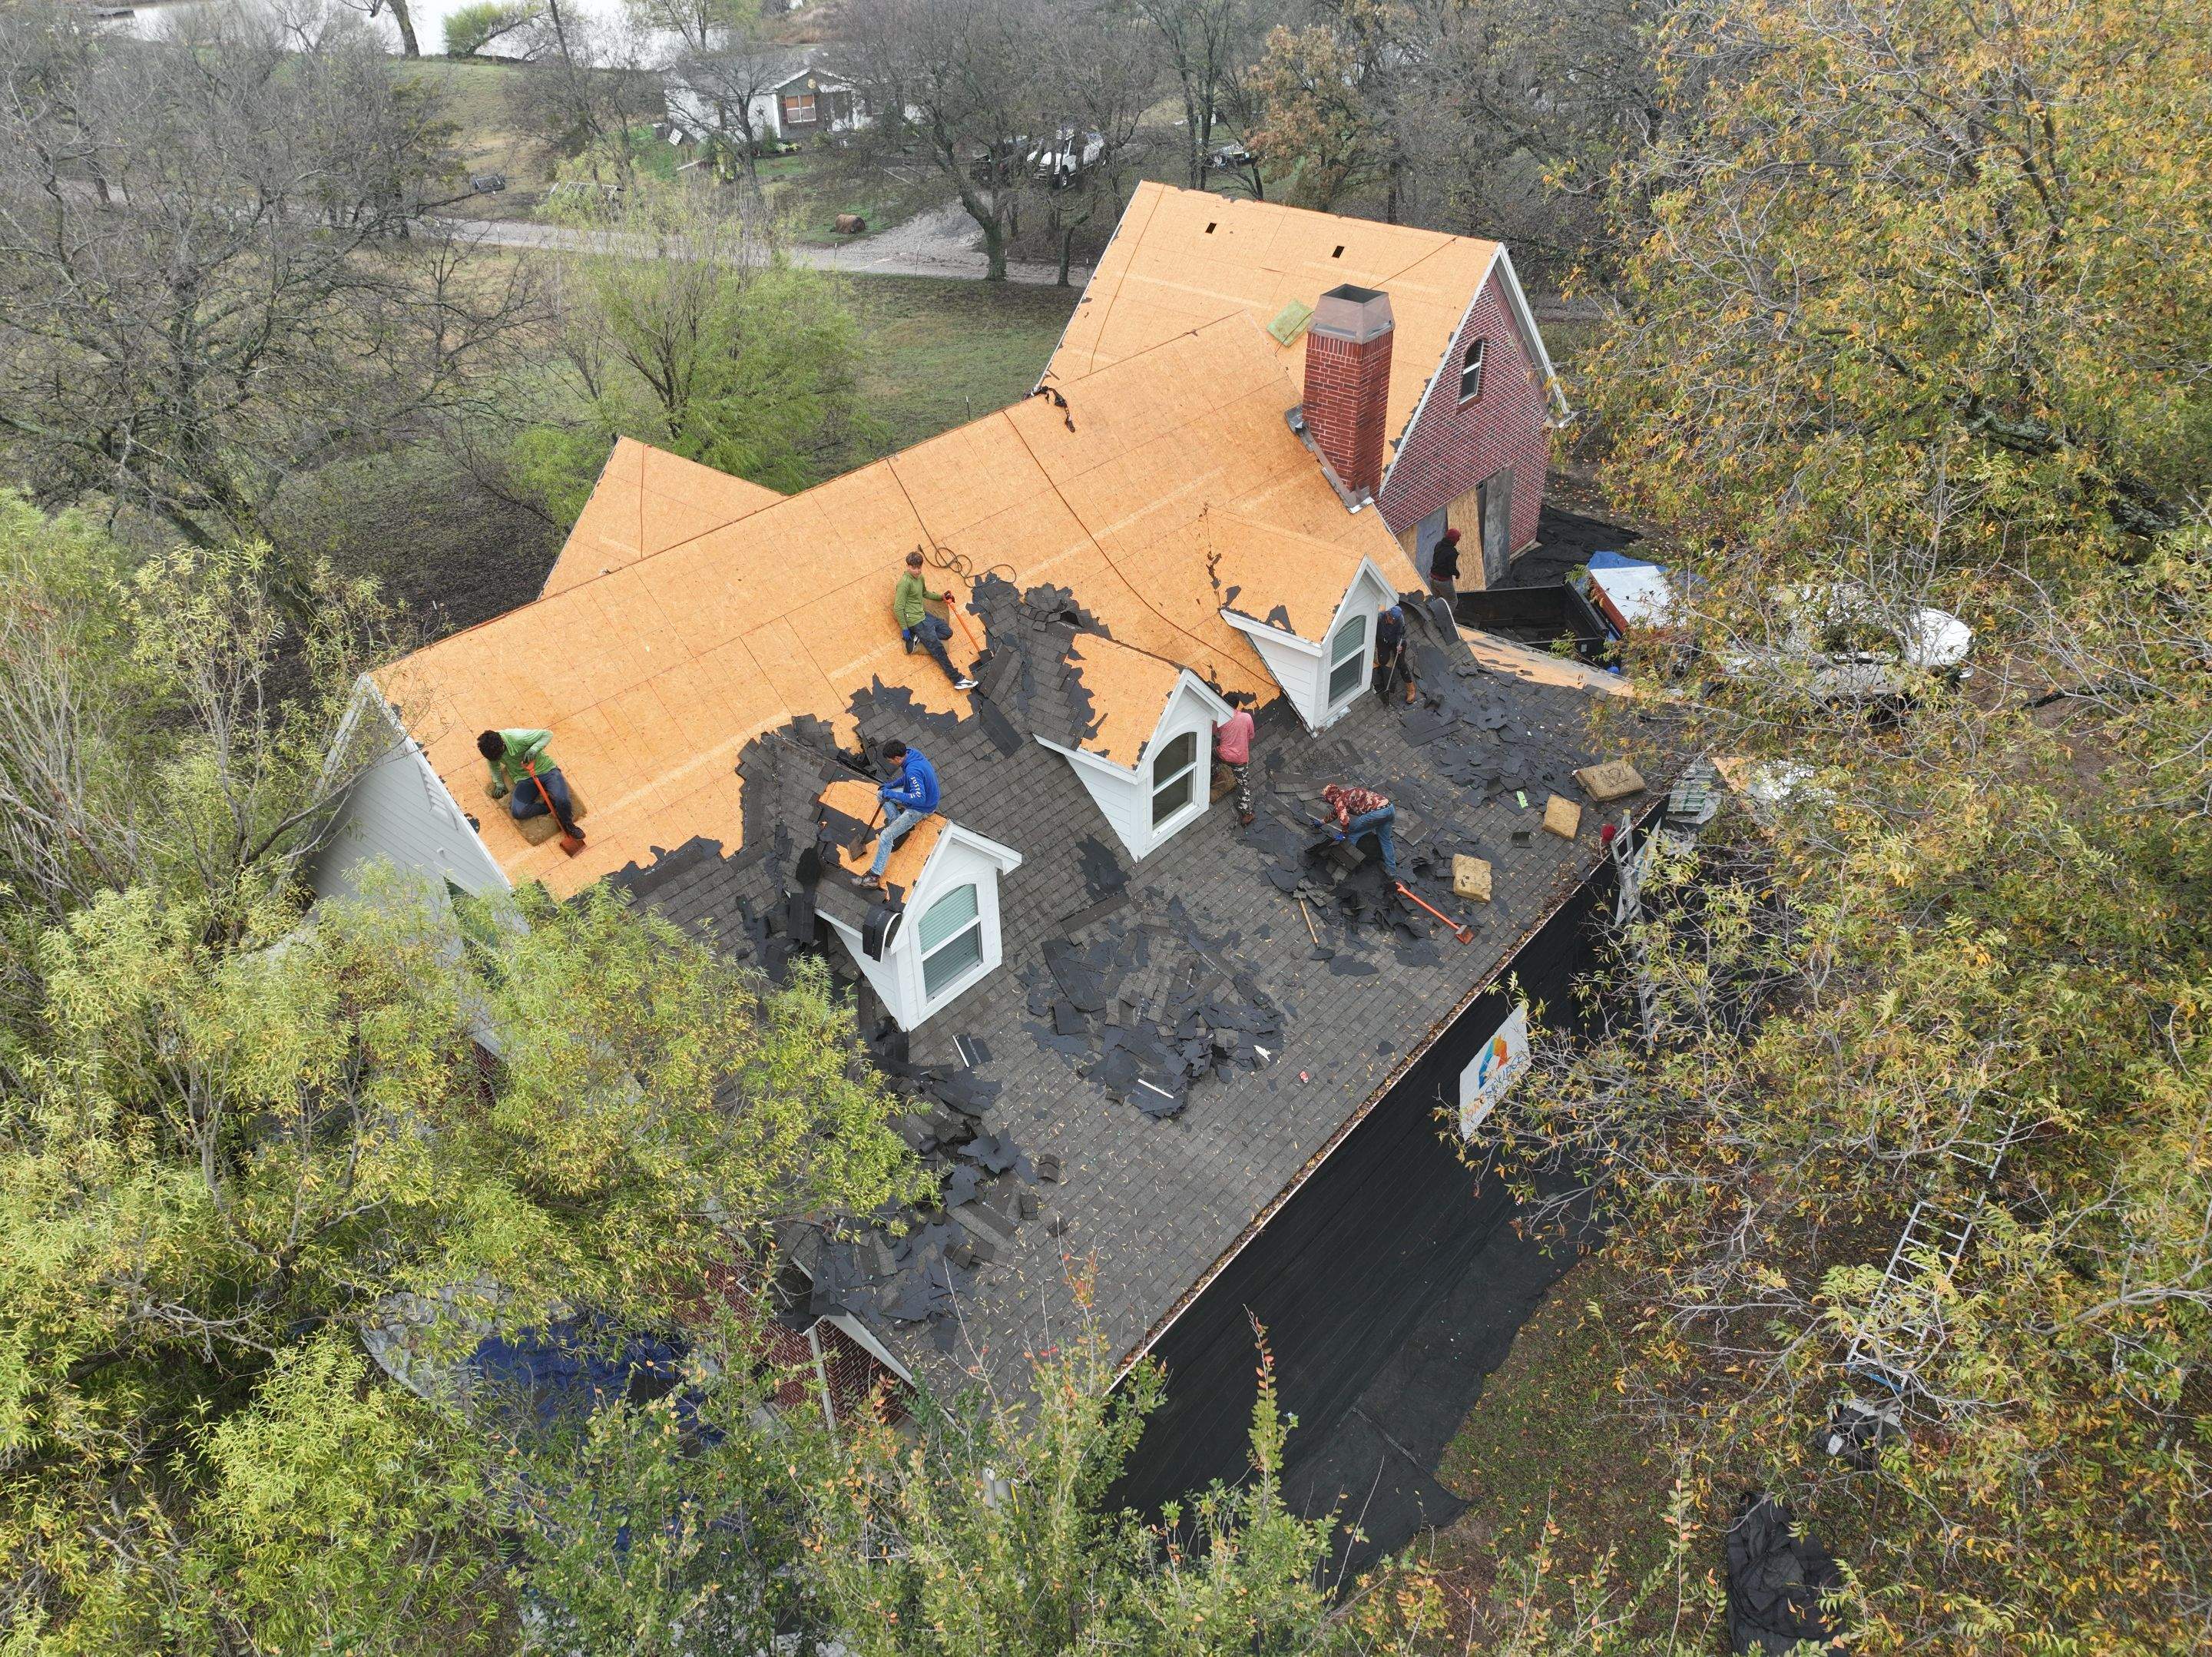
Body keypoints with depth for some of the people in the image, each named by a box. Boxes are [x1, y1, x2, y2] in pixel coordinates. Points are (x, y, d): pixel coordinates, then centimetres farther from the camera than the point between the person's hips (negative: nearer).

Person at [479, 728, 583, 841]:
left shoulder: (518, 738, -26)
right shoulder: (491, 747, -11)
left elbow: (548, 734, -18)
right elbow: (494, 766, 13)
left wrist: (533, 750, -29)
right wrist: (499, 784, 7)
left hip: (546, 769, -4)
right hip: (524, 778, 4)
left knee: (562, 801, -29)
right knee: (517, 812, -23)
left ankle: (567, 825, 1)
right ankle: (551, 806, -5)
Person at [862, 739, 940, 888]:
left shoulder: (913, 770, -37)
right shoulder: (912, 752, -7)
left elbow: (919, 798, -44)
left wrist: (892, 794, -41)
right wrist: (892, 785, 3)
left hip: (920, 809, -10)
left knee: (886, 836, -15)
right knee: (881, 794, 15)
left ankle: (875, 876, -13)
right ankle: (898, 824, 8)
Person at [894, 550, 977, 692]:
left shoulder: (920, 578, 8)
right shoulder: (905, 583, -19)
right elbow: (898, 608, -19)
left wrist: (941, 597, 20)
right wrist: (904, 629, -19)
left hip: (924, 615, 9)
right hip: (915, 620, -9)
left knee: (948, 631, 7)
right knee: (937, 647, -14)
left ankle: (917, 638, -5)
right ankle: (957, 679, -17)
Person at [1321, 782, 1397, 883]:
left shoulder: (1339, 800, 2)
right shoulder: (1346, 794, 30)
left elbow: (1344, 819, -16)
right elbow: (1335, 812, 48)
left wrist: (1343, 833, 4)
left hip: (1376, 812, -9)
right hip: (1390, 807, 9)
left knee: (1351, 833, 8)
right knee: (1385, 840, 24)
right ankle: (1392, 873, 28)